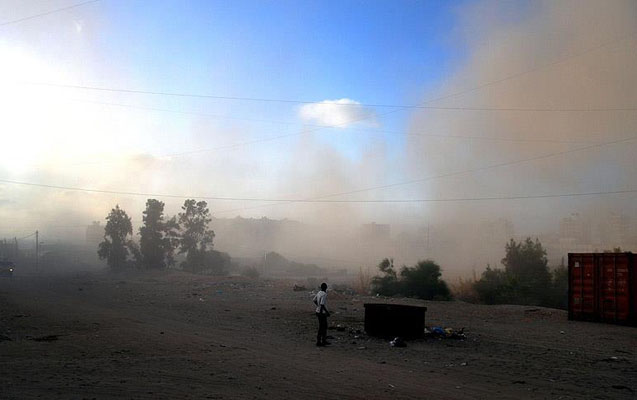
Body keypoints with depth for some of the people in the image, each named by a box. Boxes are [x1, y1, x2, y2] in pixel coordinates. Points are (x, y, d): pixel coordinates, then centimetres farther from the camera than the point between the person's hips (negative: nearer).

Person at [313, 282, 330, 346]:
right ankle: (318, 342, 9)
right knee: (321, 328, 1)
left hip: (318, 311, 9)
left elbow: (314, 300, 18)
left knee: (325, 326, 17)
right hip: (322, 313, -9)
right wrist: (327, 312, -18)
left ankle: (324, 341, 24)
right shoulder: (324, 295, -21)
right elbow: (322, 304, -27)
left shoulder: (319, 293, 6)